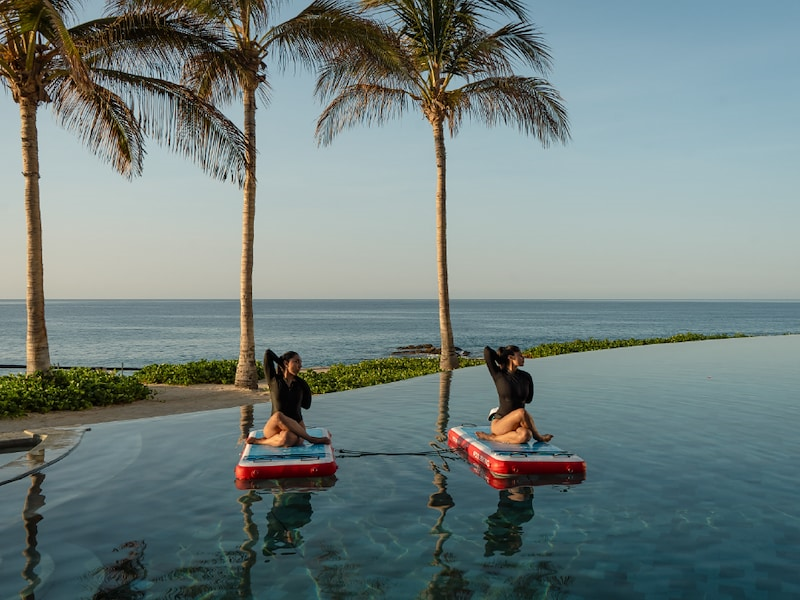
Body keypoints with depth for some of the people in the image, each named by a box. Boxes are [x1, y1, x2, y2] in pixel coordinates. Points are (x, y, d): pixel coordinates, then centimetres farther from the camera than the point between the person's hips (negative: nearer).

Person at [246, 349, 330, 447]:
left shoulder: (301, 384, 5)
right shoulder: (274, 380, 0)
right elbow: (268, 353, -3)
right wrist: (282, 365, 10)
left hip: (295, 429, -1)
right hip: (273, 428, 1)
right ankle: (311, 439, -22)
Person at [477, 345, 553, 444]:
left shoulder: (526, 377, 6)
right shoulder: (498, 374, -5)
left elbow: (528, 399, 20)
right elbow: (487, 350, -12)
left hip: (518, 425, 3)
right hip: (499, 424, -3)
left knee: (525, 435, -35)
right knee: (521, 413, -35)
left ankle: (492, 438, -15)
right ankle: (538, 437, -9)